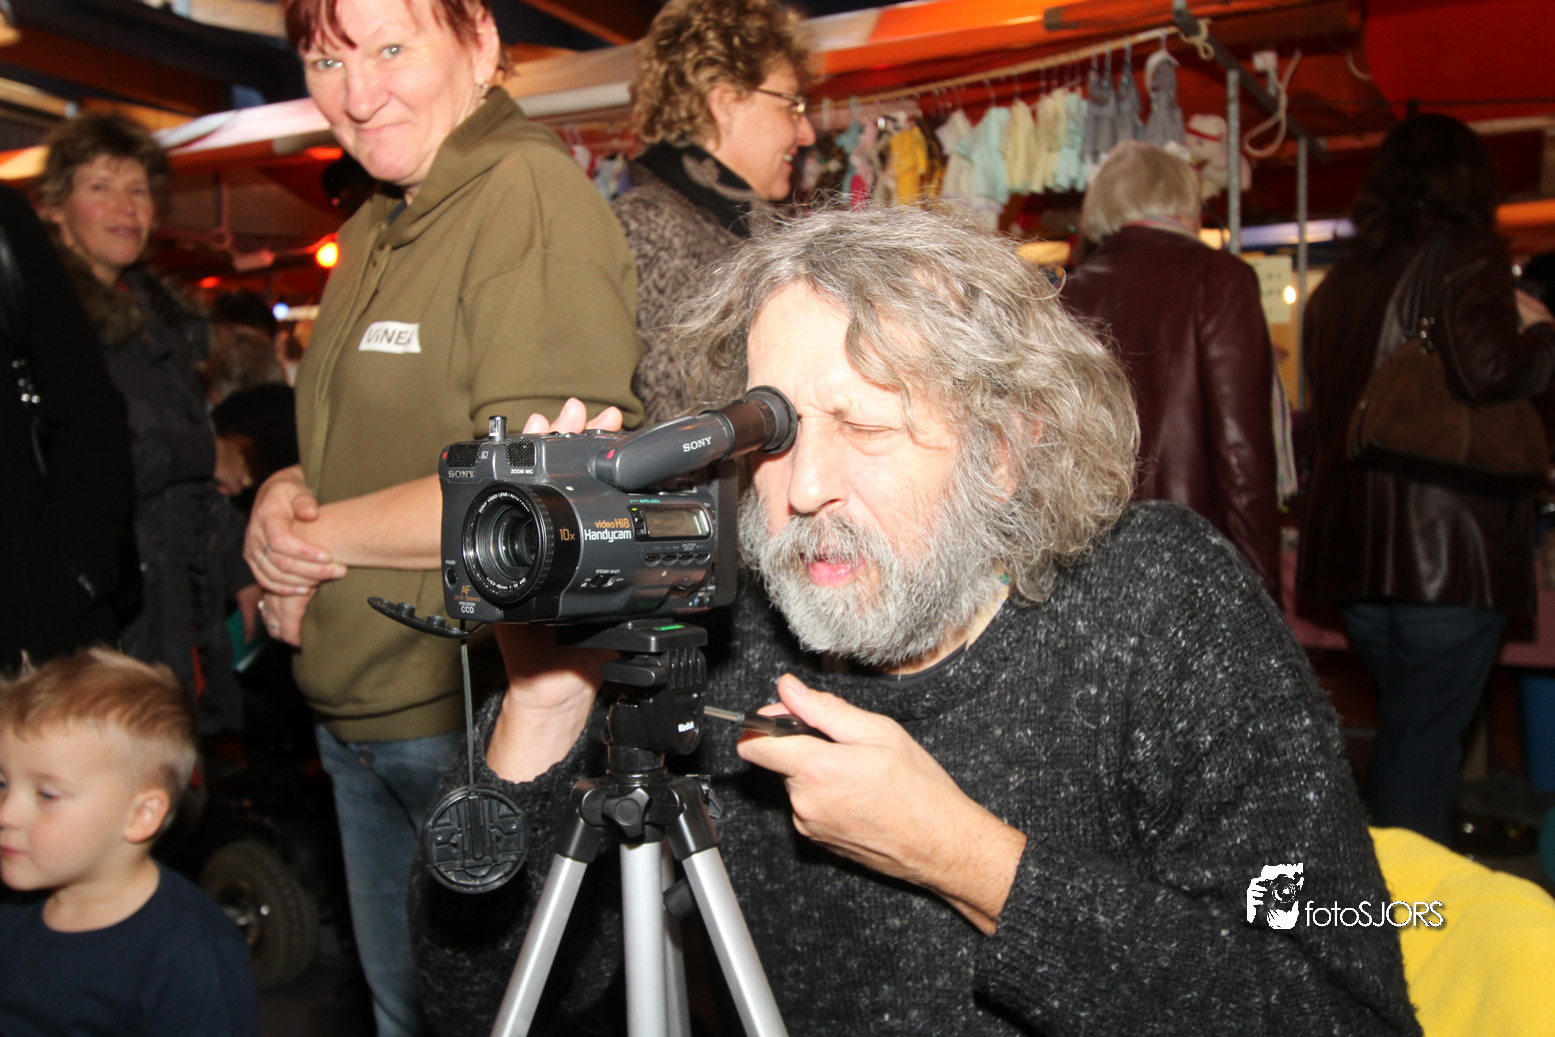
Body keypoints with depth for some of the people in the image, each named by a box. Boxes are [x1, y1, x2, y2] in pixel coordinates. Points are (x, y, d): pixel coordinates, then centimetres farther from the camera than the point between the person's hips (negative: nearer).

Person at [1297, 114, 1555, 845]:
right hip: (1447, 545, -7)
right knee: (1424, 740, -1)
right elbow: (1486, 371, -21)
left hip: (1351, 544, 7)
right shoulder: (1469, 257, -6)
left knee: (1410, 730, 18)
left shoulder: (1340, 280, 15)